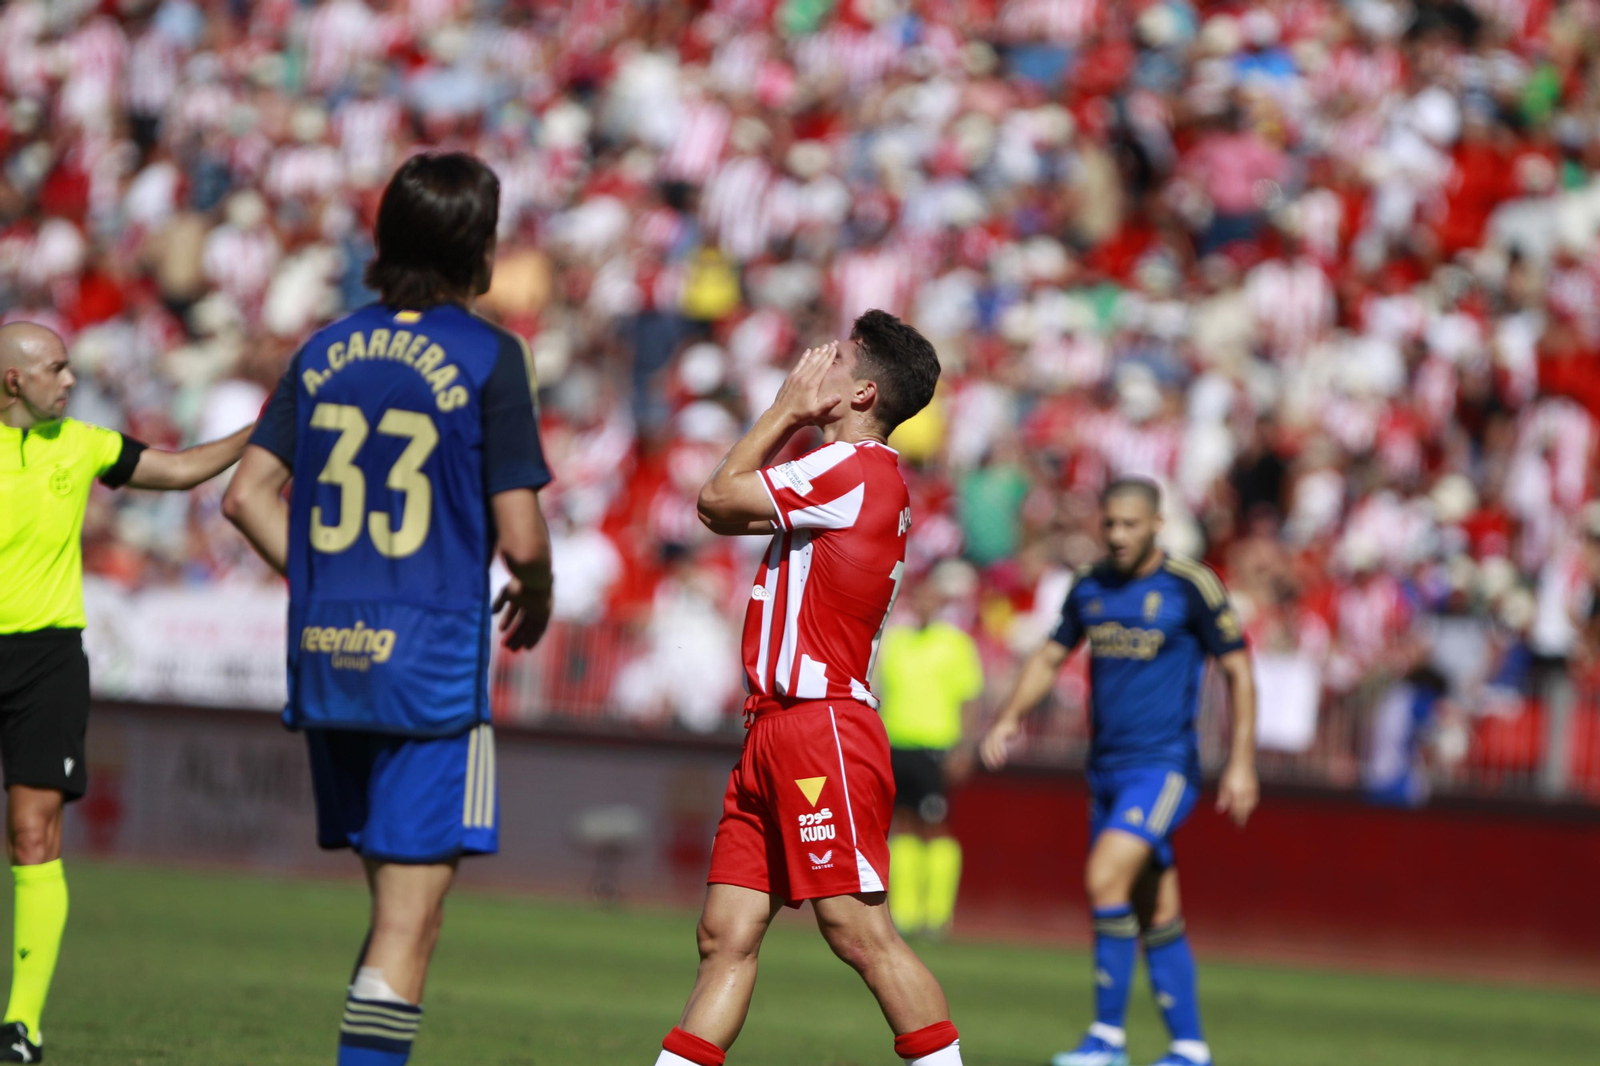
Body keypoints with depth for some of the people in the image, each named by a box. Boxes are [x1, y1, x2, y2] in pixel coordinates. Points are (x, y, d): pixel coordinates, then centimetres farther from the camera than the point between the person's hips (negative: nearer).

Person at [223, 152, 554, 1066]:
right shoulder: (488, 358, -7)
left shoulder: (326, 352, 9)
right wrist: (536, 600, 11)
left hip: (327, 658, 6)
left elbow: (248, 494, 6)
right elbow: (520, 537, -10)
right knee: (410, 922, -5)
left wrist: (324, 589, 15)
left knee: (399, 902, 18)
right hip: (434, 664, -6)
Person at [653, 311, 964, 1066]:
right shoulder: (851, 474, 21)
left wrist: (787, 410, 3)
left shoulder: (857, 468, -10)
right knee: (726, 936, 4)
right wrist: (793, 419, 19)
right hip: (774, 732, 10)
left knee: (857, 929, -12)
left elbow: (717, 500, -8)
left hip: (822, 727, -10)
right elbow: (724, 512, 26)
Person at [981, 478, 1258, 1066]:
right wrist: (1009, 717, 3)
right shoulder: (1090, 588, 9)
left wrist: (1242, 763, -10)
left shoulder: (1191, 587, -8)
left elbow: (1238, 670, -5)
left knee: (1106, 879, -22)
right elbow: (1050, 657, 19)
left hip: (1165, 767, -6)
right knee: (1156, 918, 8)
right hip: (1106, 769, 6)